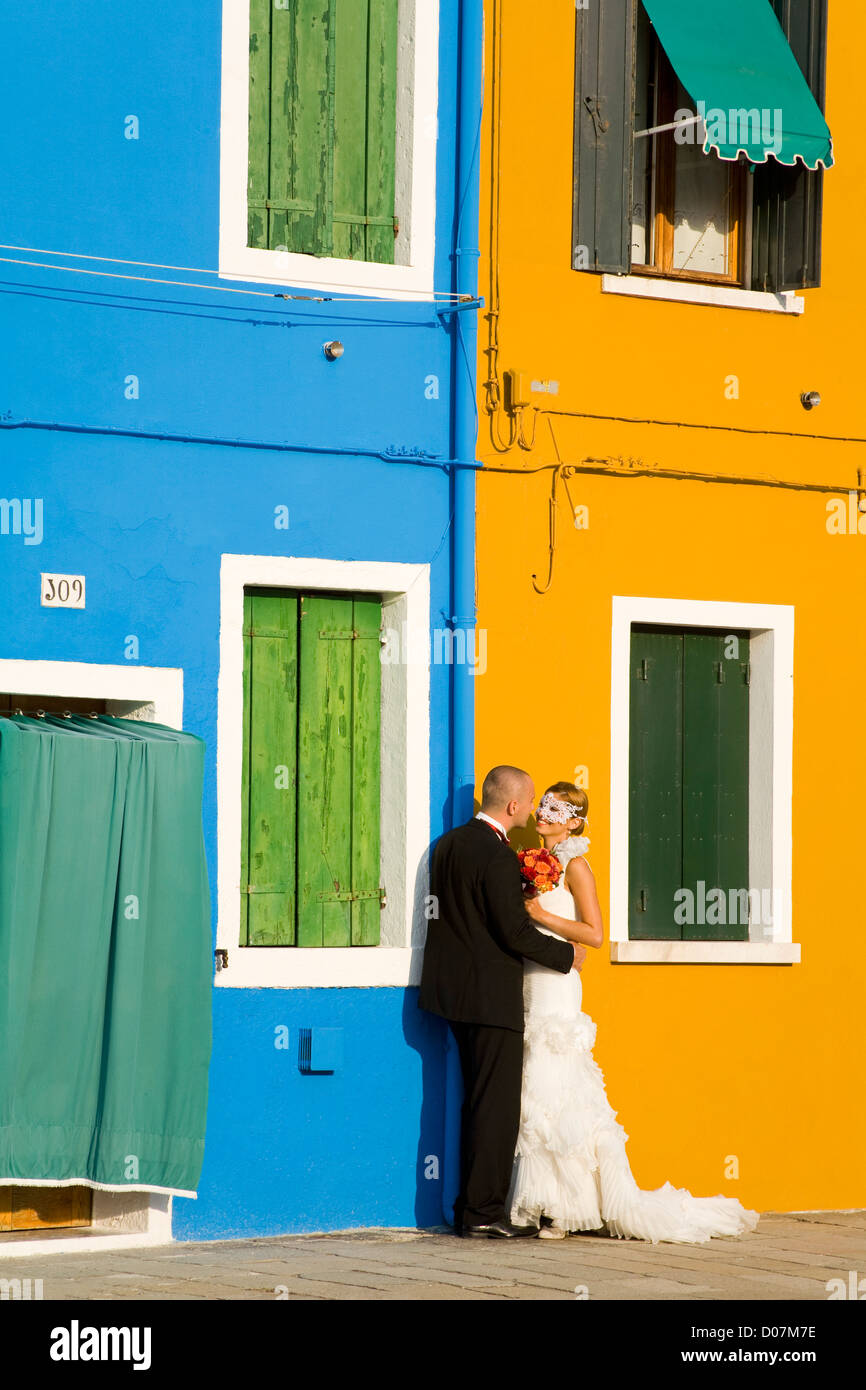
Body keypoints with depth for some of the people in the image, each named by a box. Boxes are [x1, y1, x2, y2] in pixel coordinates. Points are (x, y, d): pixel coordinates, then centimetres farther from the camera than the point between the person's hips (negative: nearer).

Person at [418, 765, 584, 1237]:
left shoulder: (448, 844, 9)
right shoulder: (499, 857, -18)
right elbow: (516, 932, -18)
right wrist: (568, 955, -4)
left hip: (455, 987, 9)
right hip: (491, 997, -9)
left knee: (477, 1103, 15)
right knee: (497, 1105, -4)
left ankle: (470, 1207, 18)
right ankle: (484, 1211, -3)